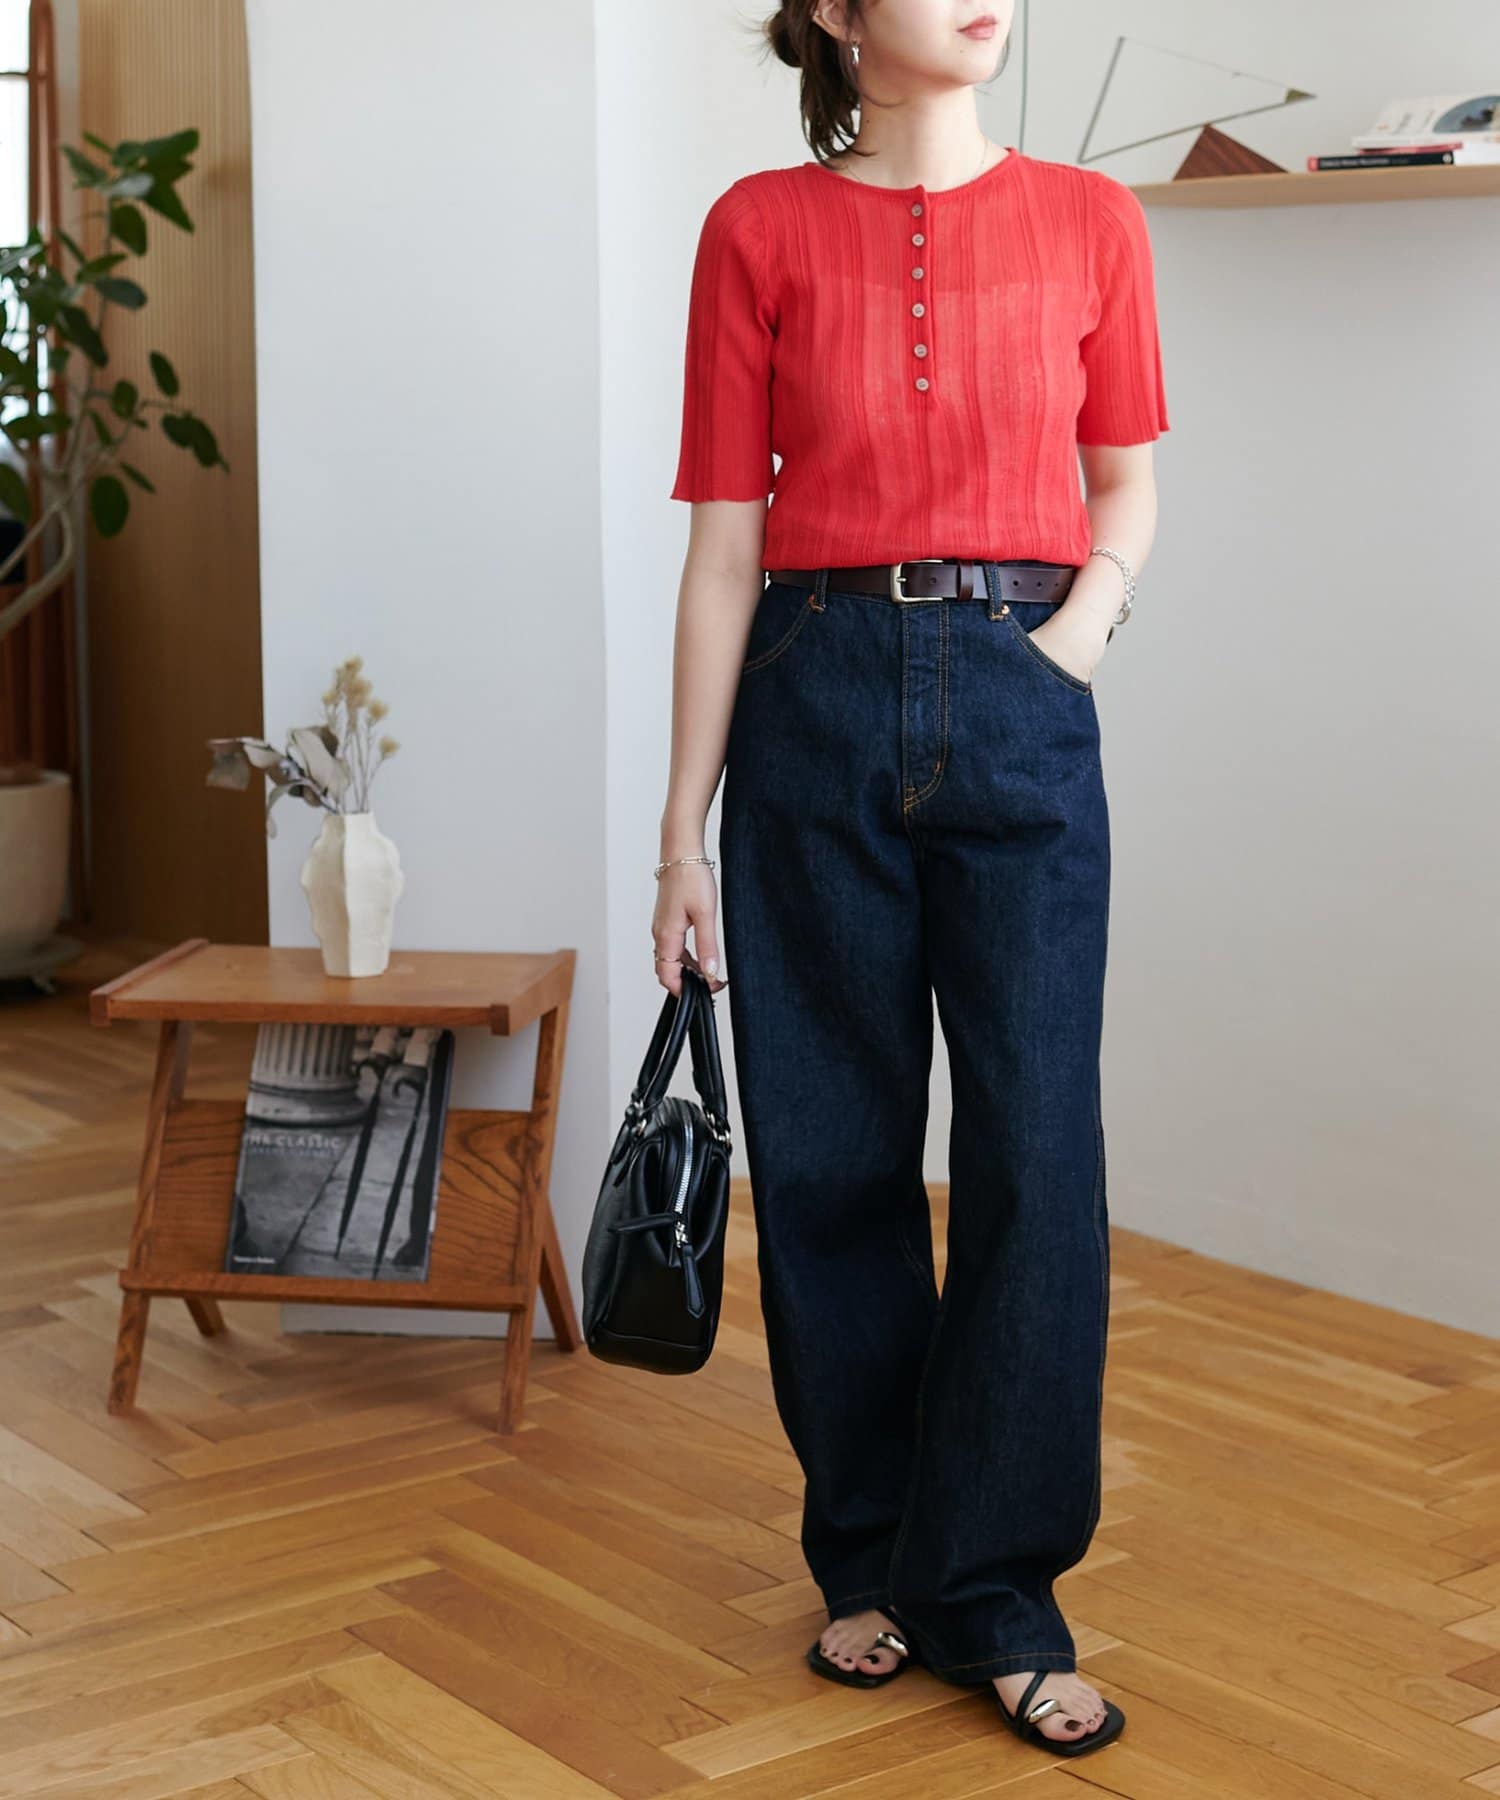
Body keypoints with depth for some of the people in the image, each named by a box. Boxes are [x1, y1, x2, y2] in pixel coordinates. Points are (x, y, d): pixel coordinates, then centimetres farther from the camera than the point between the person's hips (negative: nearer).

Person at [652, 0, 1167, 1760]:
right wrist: (683, 830, -1)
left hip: (1020, 714, 1)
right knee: (833, 1159, 7)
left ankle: (997, 1593, 13)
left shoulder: (1088, 218, 5)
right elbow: (723, 550, 0)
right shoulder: (762, 229, 1)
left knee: (1037, 1160, -2)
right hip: (817, 705, 0)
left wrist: (1069, 641, -4)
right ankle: (871, 1561, 25)